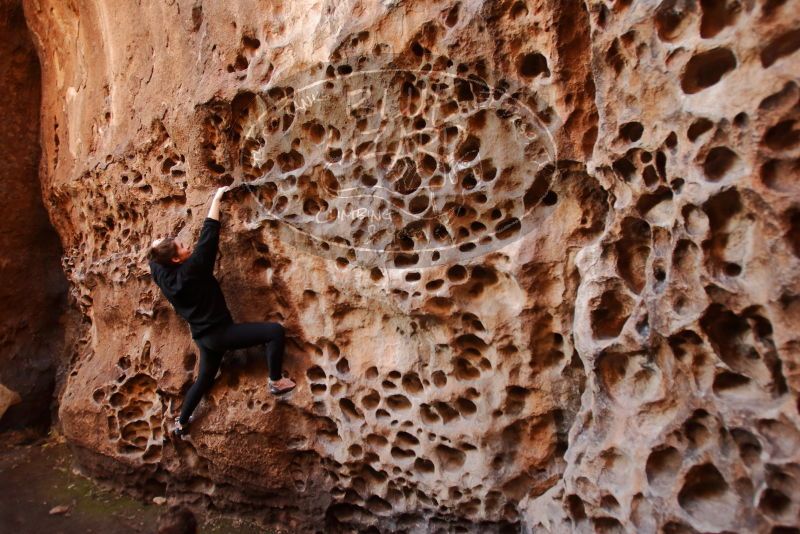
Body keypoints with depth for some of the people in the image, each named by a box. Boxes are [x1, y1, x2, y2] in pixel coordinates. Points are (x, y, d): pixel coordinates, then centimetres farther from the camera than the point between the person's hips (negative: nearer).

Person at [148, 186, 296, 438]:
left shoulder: (163, 275, -1)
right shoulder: (191, 270, -21)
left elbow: (154, 255, 23)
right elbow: (208, 236, -21)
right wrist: (216, 199, -15)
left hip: (204, 336, 9)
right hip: (220, 332, -9)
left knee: (205, 378, 29)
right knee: (274, 330, -13)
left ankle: (181, 423, 44)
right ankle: (276, 382, -5)